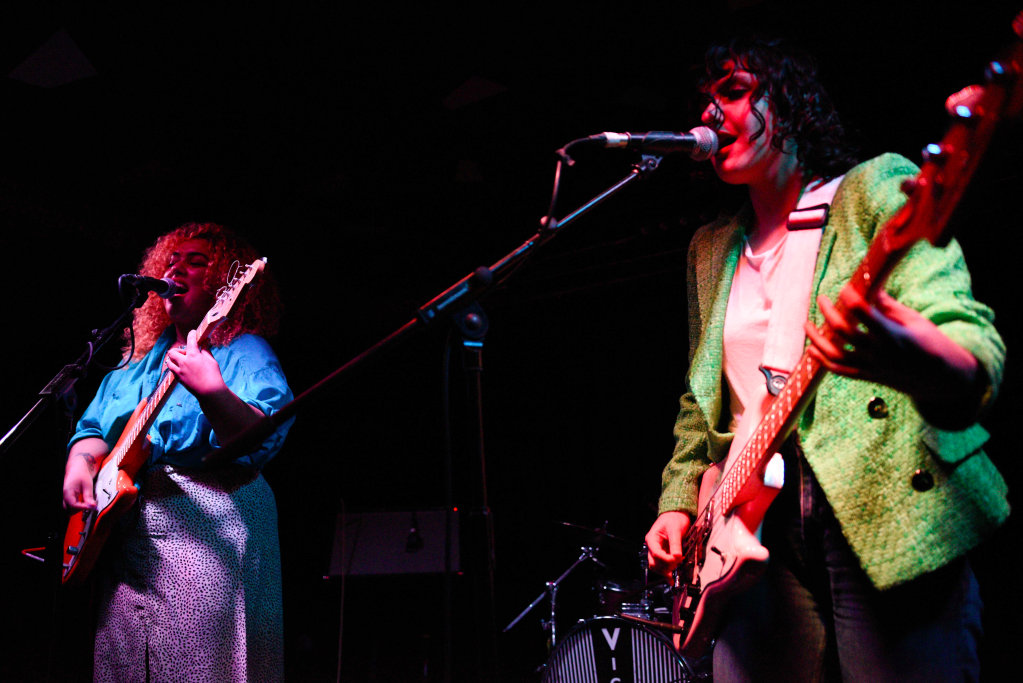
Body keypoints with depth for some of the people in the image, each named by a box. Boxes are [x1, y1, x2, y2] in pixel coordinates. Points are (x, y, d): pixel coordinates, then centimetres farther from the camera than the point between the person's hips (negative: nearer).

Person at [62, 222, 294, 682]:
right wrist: (80, 463, 0)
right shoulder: (139, 360, 21)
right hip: (122, 535, 7)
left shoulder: (245, 351, -2)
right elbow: (93, 428, 22)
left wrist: (211, 391, -35)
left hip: (207, 534, -7)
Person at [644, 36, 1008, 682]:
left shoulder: (877, 188, 0)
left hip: (888, 514, -5)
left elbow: (973, 344, -15)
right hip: (757, 533, 5)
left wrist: (922, 363, -38)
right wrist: (679, 503, 11)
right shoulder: (711, 248, 20)